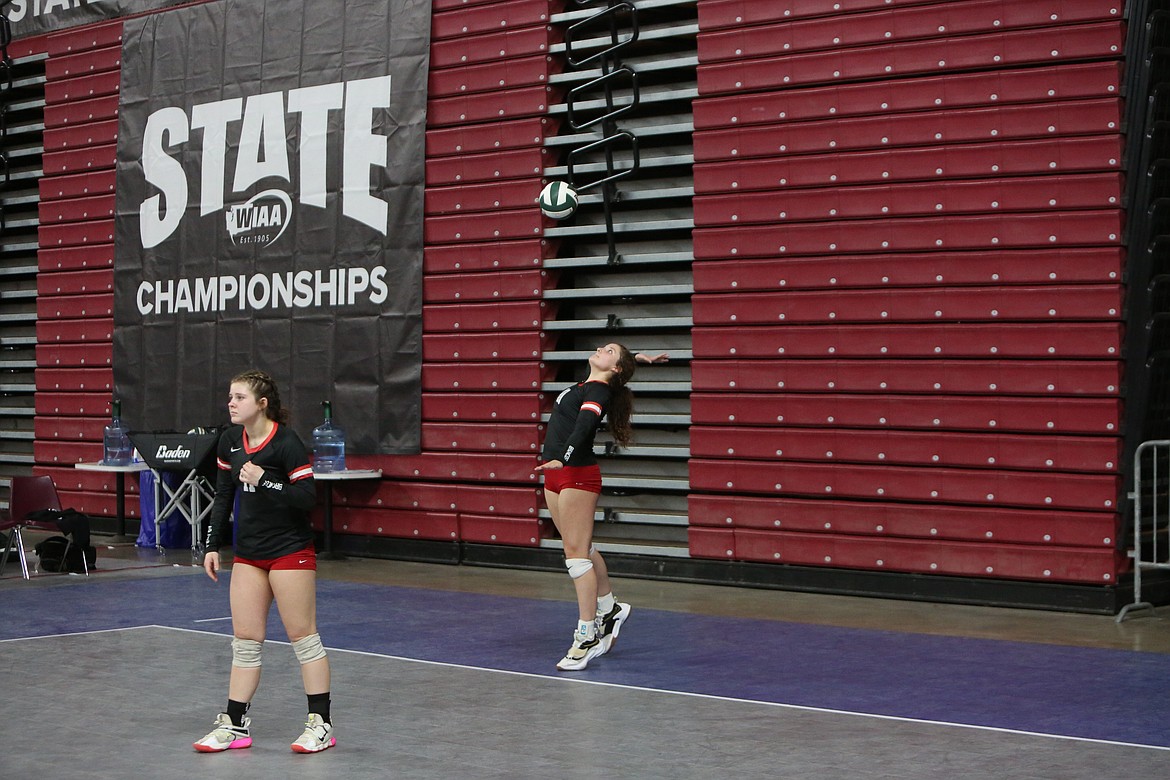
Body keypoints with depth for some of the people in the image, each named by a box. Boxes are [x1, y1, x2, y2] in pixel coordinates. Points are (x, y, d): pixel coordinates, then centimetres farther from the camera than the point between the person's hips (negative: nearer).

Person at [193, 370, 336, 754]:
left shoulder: (286, 443, -16)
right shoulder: (230, 441, 5)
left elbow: (307, 497, -19)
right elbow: (223, 495, 13)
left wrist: (263, 481, -27)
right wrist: (213, 545, 10)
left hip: (290, 550, -7)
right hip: (248, 552, 7)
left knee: (303, 635, -1)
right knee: (244, 640, 7)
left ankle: (321, 724, 7)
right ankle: (236, 725, 12)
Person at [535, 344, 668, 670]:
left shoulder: (599, 392, -11)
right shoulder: (586, 385, 14)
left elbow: (584, 425, -30)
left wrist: (563, 457, -44)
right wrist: (636, 357, 29)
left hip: (577, 475, -9)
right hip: (555, 476, 9)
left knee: (576, 552, -9)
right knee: (584, 549, 17)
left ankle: (587, 637, -7)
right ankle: (610, 608, 33)